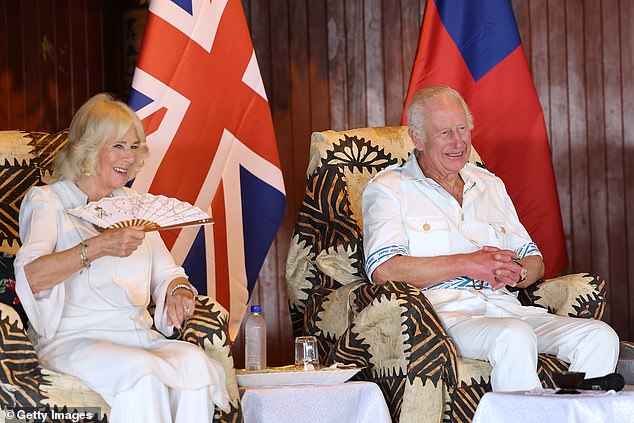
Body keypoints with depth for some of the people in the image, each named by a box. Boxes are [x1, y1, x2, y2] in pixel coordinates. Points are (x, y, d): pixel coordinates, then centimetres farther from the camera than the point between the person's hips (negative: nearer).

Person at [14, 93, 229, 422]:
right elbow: (30, 276, -16)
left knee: (194, 362, -28)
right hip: (73, 341, -5)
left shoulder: (132, 205, 23)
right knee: (141, 371, -35)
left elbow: (166, 271, 21)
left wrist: (179, 290, -5)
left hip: (139, 339, 5)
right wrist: (98, 247, -28)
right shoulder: (47, 201, 3)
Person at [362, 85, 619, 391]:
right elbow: (383, 269, -10)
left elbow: (535, 262, 26)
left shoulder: (491, 186, 26)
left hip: (505, 307, 6)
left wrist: (513, 272, -1)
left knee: (601, 337, -18)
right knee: (514, 337, -38)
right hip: (445, 313, -6)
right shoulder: (388, 188, 7)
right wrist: (468, 264, -11)